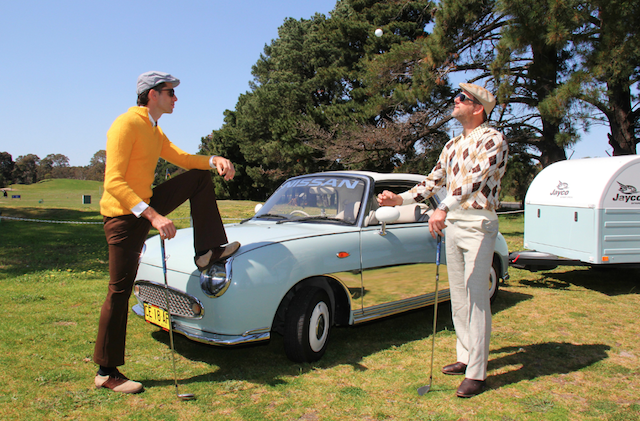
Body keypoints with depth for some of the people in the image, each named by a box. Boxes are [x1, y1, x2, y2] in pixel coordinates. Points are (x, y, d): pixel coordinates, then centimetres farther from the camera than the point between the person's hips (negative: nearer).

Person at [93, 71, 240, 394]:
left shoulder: (154, 131, 11)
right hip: (124, 216, -9)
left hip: (146, 206, 9)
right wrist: (152, 216, -36)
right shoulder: (126, 124, -19)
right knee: (120, 292, -5)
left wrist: (215, 160, -6)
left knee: (201, 177, 7)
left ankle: (209, 251, 6)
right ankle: (107, 372, 8)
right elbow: (113, 182, -26)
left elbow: (181, 158, 16)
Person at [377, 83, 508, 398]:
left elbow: (475, 178, -24)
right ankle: (465, 357, 24)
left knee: (476, 297, -8)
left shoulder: (493, 139, -8)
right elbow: (433, 183, 18)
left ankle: (477, 373, -2)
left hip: (478, 223, -8)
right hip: (451, 222, 8)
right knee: (458, 296, 12)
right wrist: (399, 199, 5)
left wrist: (443, 209, -37)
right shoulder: (452, 145, 17)